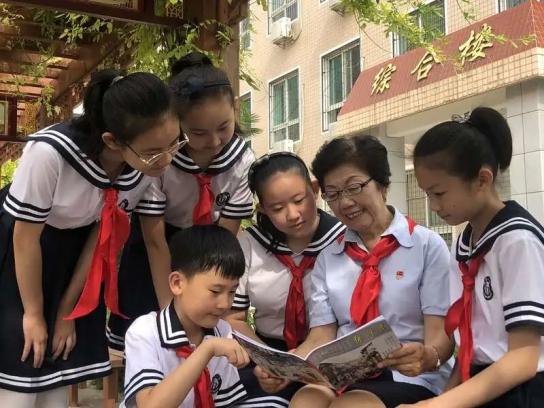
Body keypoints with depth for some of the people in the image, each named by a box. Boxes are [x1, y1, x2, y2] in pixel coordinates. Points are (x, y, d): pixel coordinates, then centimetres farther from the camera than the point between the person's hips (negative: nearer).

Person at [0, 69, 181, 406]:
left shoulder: (147, 170, -21)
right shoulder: (50, 152, -35)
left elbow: (103, 233, -8)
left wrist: (67, 311, -1)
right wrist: (33, 314, -10)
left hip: (76, 249, 4)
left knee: (61, 363, 5)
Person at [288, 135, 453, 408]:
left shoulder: (428, 245, 0)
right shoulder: (327, 258, 12)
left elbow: (440, 334, -6)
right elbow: (321, 338, 5)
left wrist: (427, 357, -29)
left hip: (409, 378, -3)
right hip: (342, 376, 3)